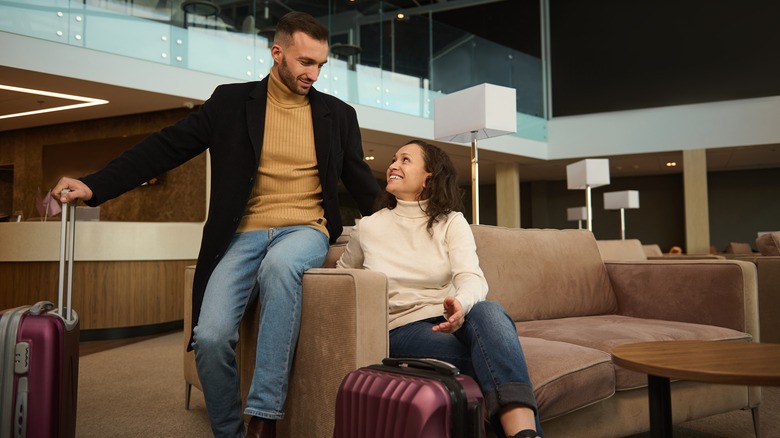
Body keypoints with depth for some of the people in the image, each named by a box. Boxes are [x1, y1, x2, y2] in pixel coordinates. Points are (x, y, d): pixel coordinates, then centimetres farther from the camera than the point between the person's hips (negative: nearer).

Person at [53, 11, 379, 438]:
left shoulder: (337, 114, 9)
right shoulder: (232, 101, 5)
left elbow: (362, 182, 15)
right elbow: (166, 146, 2)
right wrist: (95, 185, -6)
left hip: (305, 230, 0)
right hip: (244, 234, 1)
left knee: (280, 265, -37)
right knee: (210, 336, -20)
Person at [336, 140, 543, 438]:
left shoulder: (451, 222, 5)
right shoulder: (368, 227, 7)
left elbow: (472, 277, -13)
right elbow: (342, 276, 25)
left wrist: (461, 304, -37)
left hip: (449, 321, 1)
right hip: (403, 329, -1)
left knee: (488, 311, -38)